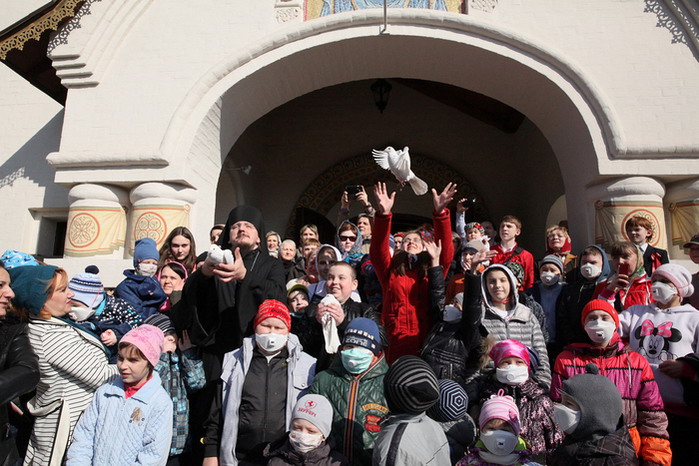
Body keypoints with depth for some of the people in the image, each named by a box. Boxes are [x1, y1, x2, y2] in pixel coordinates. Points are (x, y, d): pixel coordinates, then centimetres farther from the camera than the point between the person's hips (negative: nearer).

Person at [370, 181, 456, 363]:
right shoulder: (390, 270, 11)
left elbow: (446, 251, -3)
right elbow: (377, 251, -5)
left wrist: (440, 213, -17)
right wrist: (384, 214, -19)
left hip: (428, 341, 1)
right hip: (397, 343, 0)